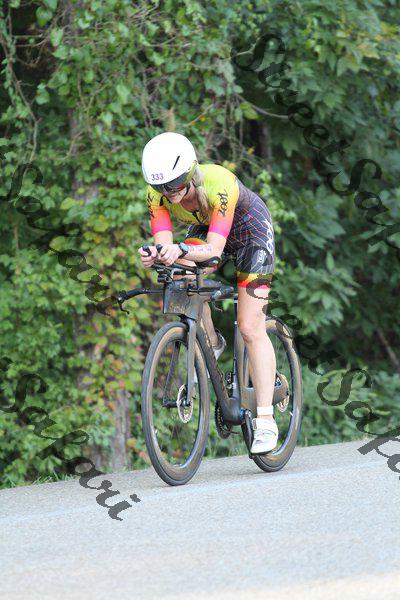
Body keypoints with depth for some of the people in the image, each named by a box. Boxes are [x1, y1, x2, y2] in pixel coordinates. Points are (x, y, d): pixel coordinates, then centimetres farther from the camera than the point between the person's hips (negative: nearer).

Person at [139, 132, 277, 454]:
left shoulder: (220, 183, -39)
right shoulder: (157, 193, -26)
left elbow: (214, 249, -44)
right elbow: (164, 243, -32)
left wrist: (182, 251, -63)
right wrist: (156, 255, -55)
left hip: (249, 227, -5)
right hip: (205, 227, 5)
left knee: (251, 329, -11)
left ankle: (265, 421, -7)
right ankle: (211, 342, 0)